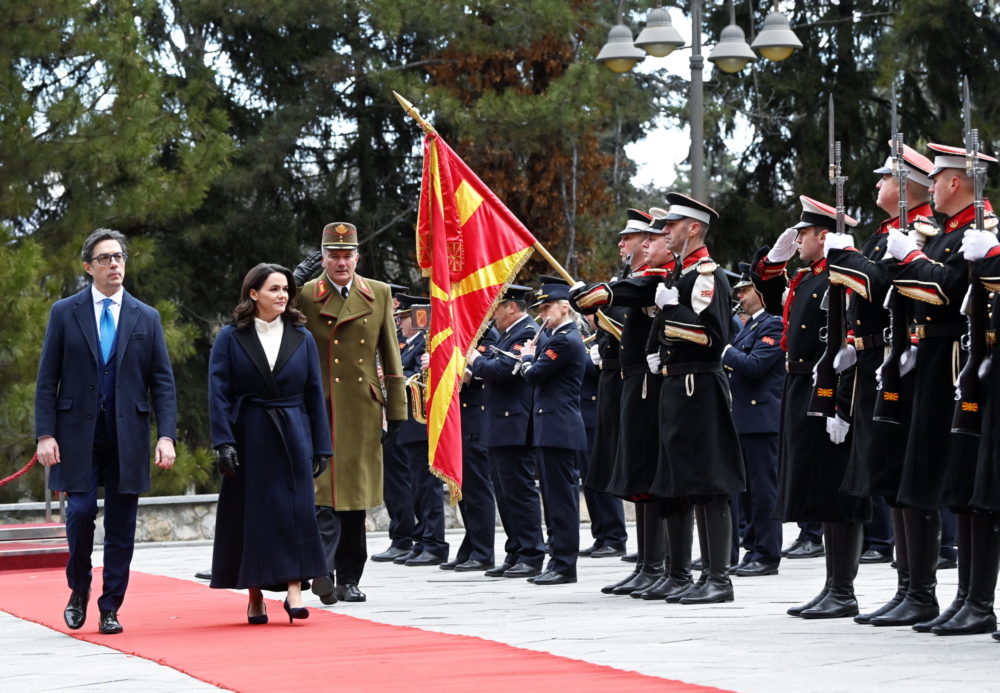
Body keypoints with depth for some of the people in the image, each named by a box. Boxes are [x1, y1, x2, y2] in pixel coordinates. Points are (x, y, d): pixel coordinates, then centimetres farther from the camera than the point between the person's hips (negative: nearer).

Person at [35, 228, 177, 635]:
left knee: (121, 525, 2)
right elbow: (47, 379, 3)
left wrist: (166, 436, -5)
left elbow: (162, 382, 6)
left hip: (128, 436, 2)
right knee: (80, 512, -10)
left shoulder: (146, 318, 9)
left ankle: (110, 609, 10)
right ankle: (79, 591, 14)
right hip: (77, 431, -1)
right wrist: (45, 434, -7)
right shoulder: (64, 313, 5)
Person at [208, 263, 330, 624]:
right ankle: (255, 597, 10)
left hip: (293, 438, 1)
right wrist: (224, 442, -15)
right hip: (248, 438, -1)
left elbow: (314, 394, 6)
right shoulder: (231, 338, 0)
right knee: (251, 515, 2)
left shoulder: (302, 338, 7)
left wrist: (321, 447, 2)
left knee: (296, 511, -7)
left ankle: (294, 590, -9)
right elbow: (218, 392, -5)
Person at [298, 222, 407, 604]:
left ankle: (348, 579, 15)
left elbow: (390, 357, 12)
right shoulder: (305, 296, 0)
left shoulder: (379, 294, 9)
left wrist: (396, 410, 8)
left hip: (363, 410, 3)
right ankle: (322, 570, -19)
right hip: (320, 409, -3)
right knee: (324, 492, -14)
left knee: (356, 495, 8)